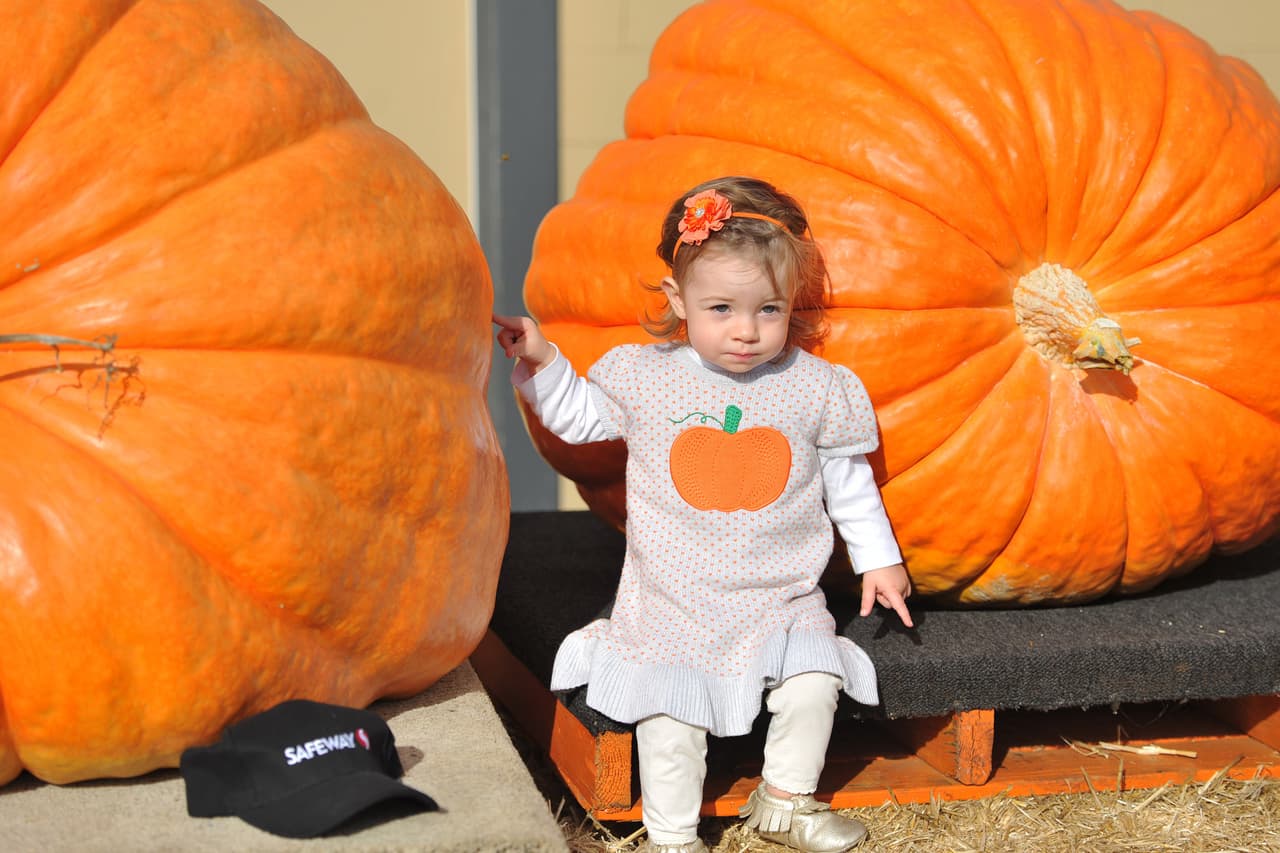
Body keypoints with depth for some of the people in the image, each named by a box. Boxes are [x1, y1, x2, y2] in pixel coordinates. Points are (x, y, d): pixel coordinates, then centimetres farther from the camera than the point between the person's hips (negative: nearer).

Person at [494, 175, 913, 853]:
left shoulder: (818, 389, -2)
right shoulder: (643, 377, -3)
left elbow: (848, 480, 10)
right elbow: (579, 417, 13)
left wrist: (877, 558, 12)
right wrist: (540, 362, 0)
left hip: (781, 597, 1)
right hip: (672, 601, 0)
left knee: (815, 681, -16)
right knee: (668, 710, -10)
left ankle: (786, 798, 12)